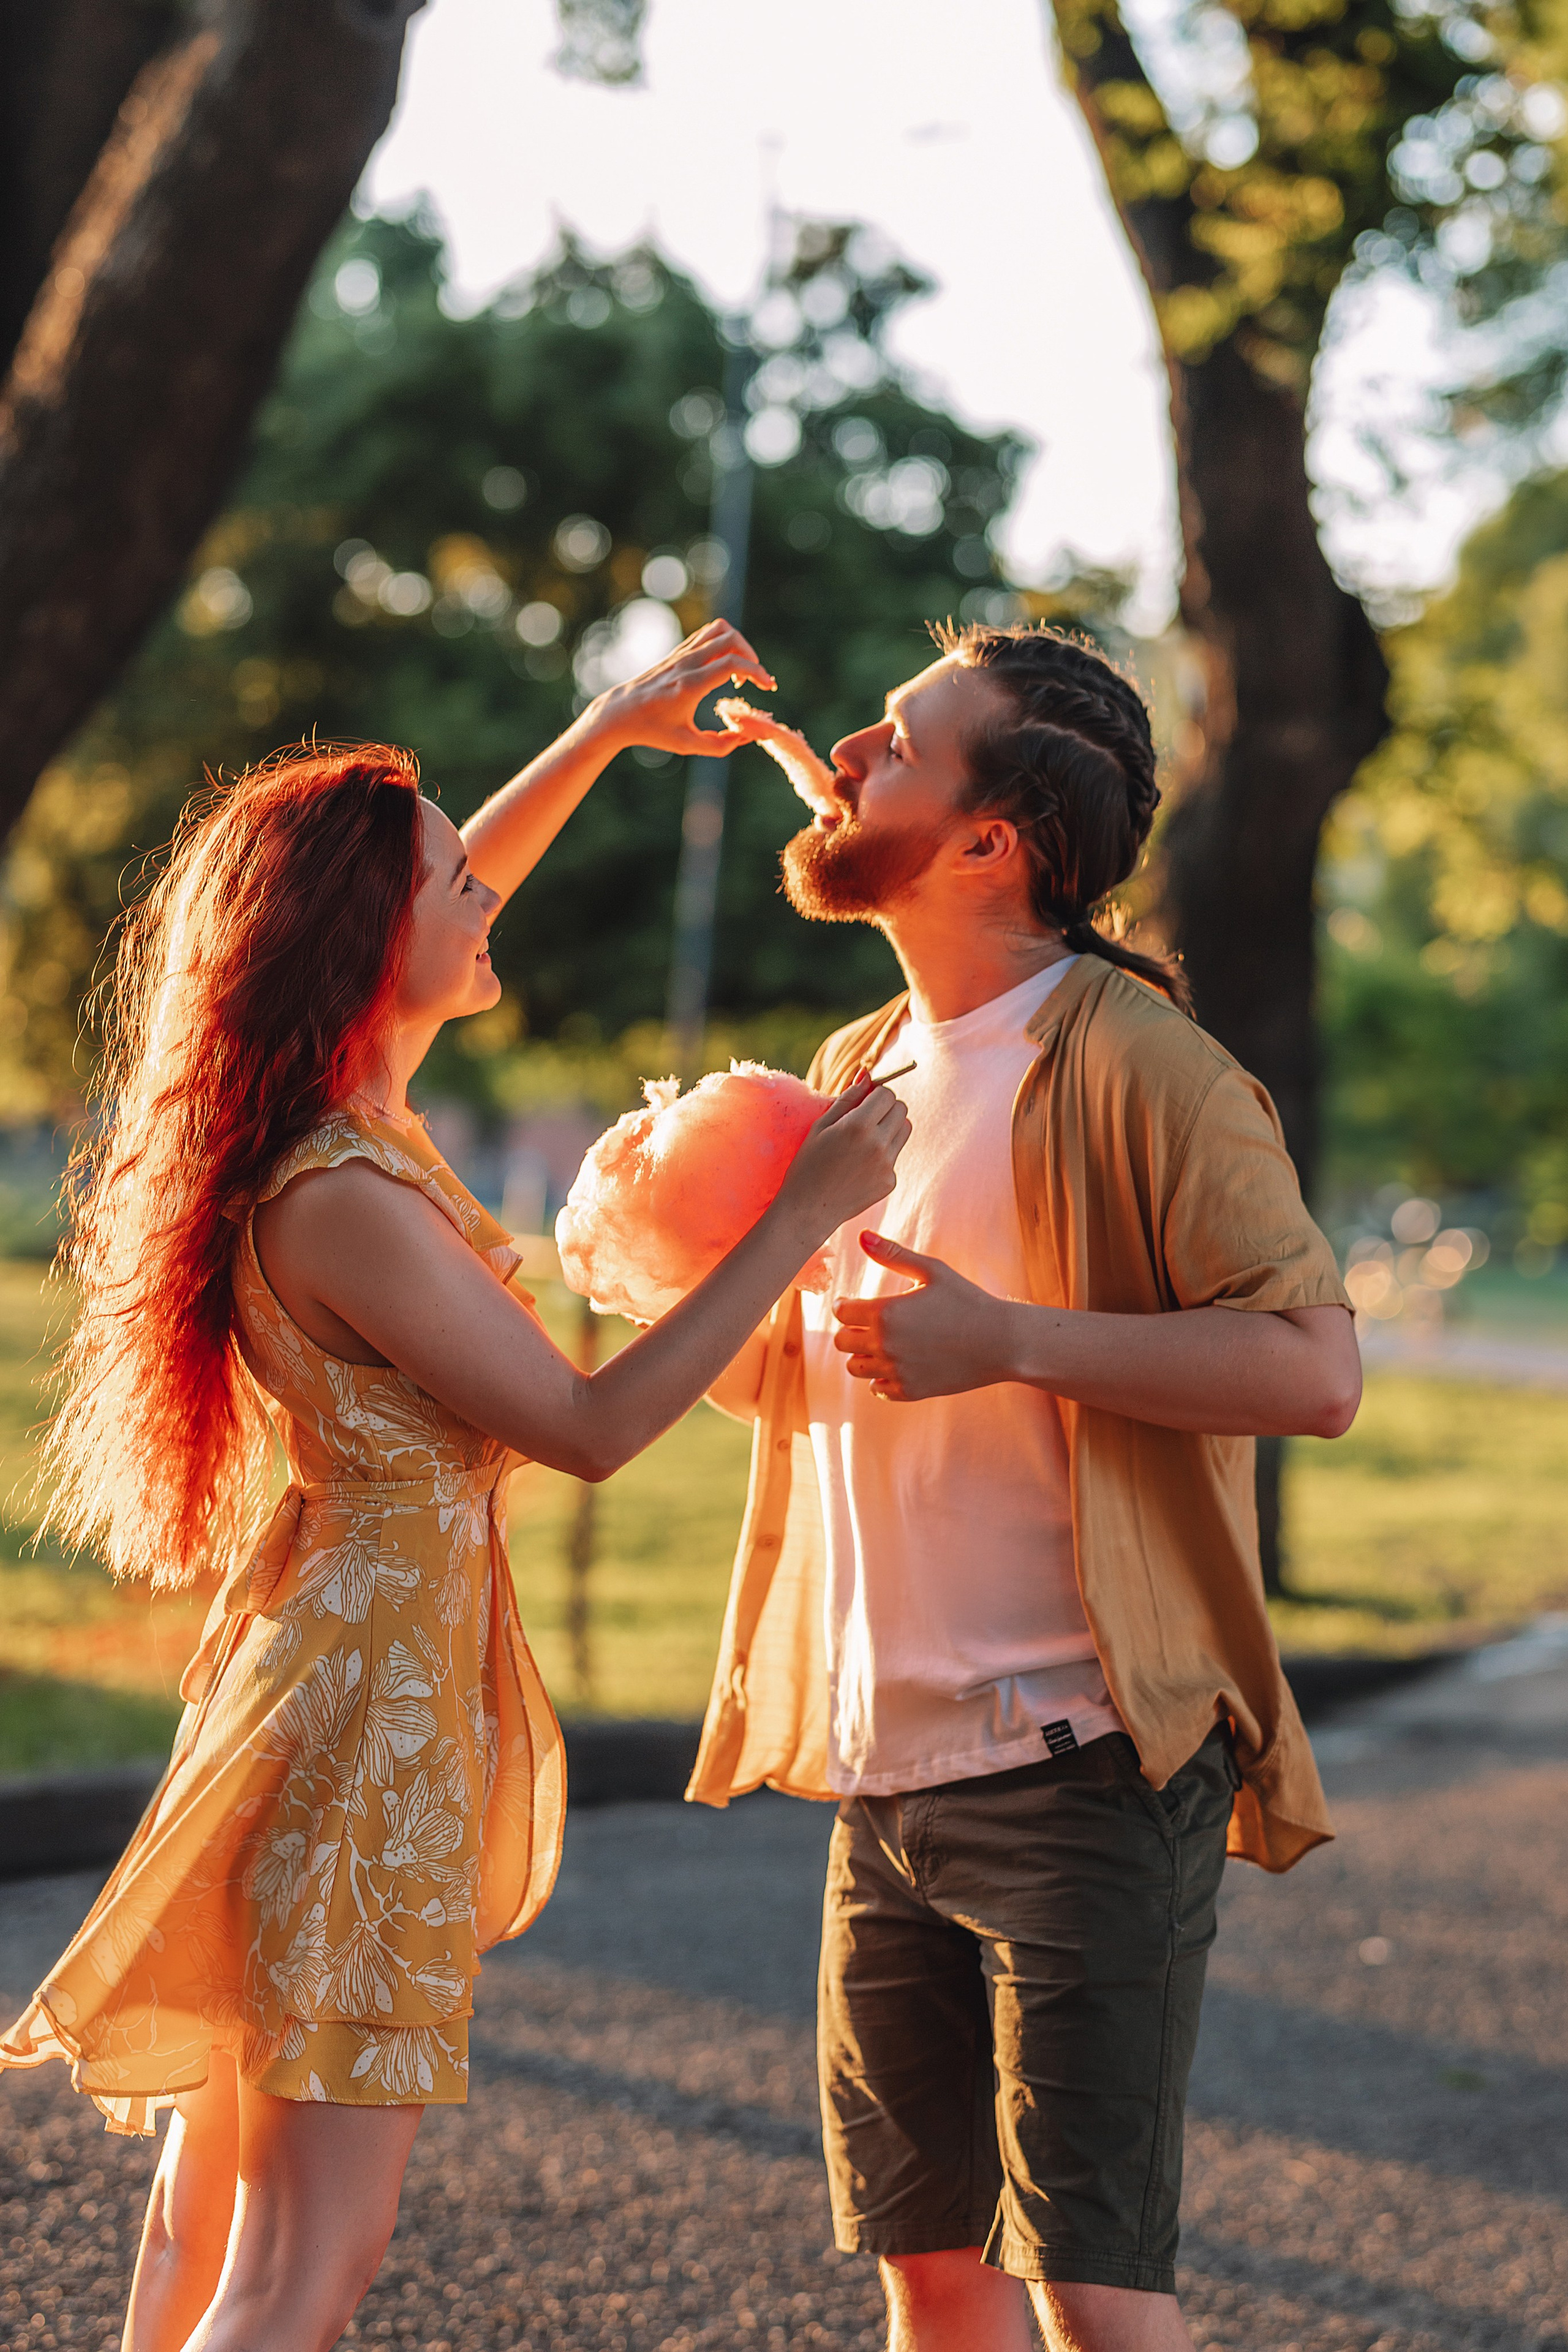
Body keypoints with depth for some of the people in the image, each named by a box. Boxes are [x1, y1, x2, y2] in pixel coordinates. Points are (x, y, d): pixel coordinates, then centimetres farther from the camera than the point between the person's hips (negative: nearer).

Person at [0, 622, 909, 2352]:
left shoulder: (346, 1113, 5)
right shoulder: (341, 1199, -22)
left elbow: (447, 902, 25)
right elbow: (588, 1429, -18)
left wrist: (610, 731, 24)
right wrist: (808, 1214, -17)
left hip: (341, 1649, 10)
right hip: (377, 1681, -10)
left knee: (215, 2197, 19)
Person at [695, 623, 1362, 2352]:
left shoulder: (1133, 1061, -11)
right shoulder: (857, 1076, 14)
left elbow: (1314, 1368, -18)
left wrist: (1008, 1340, -23)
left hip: (1085, 1770, -8)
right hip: (881, 1780, 8)